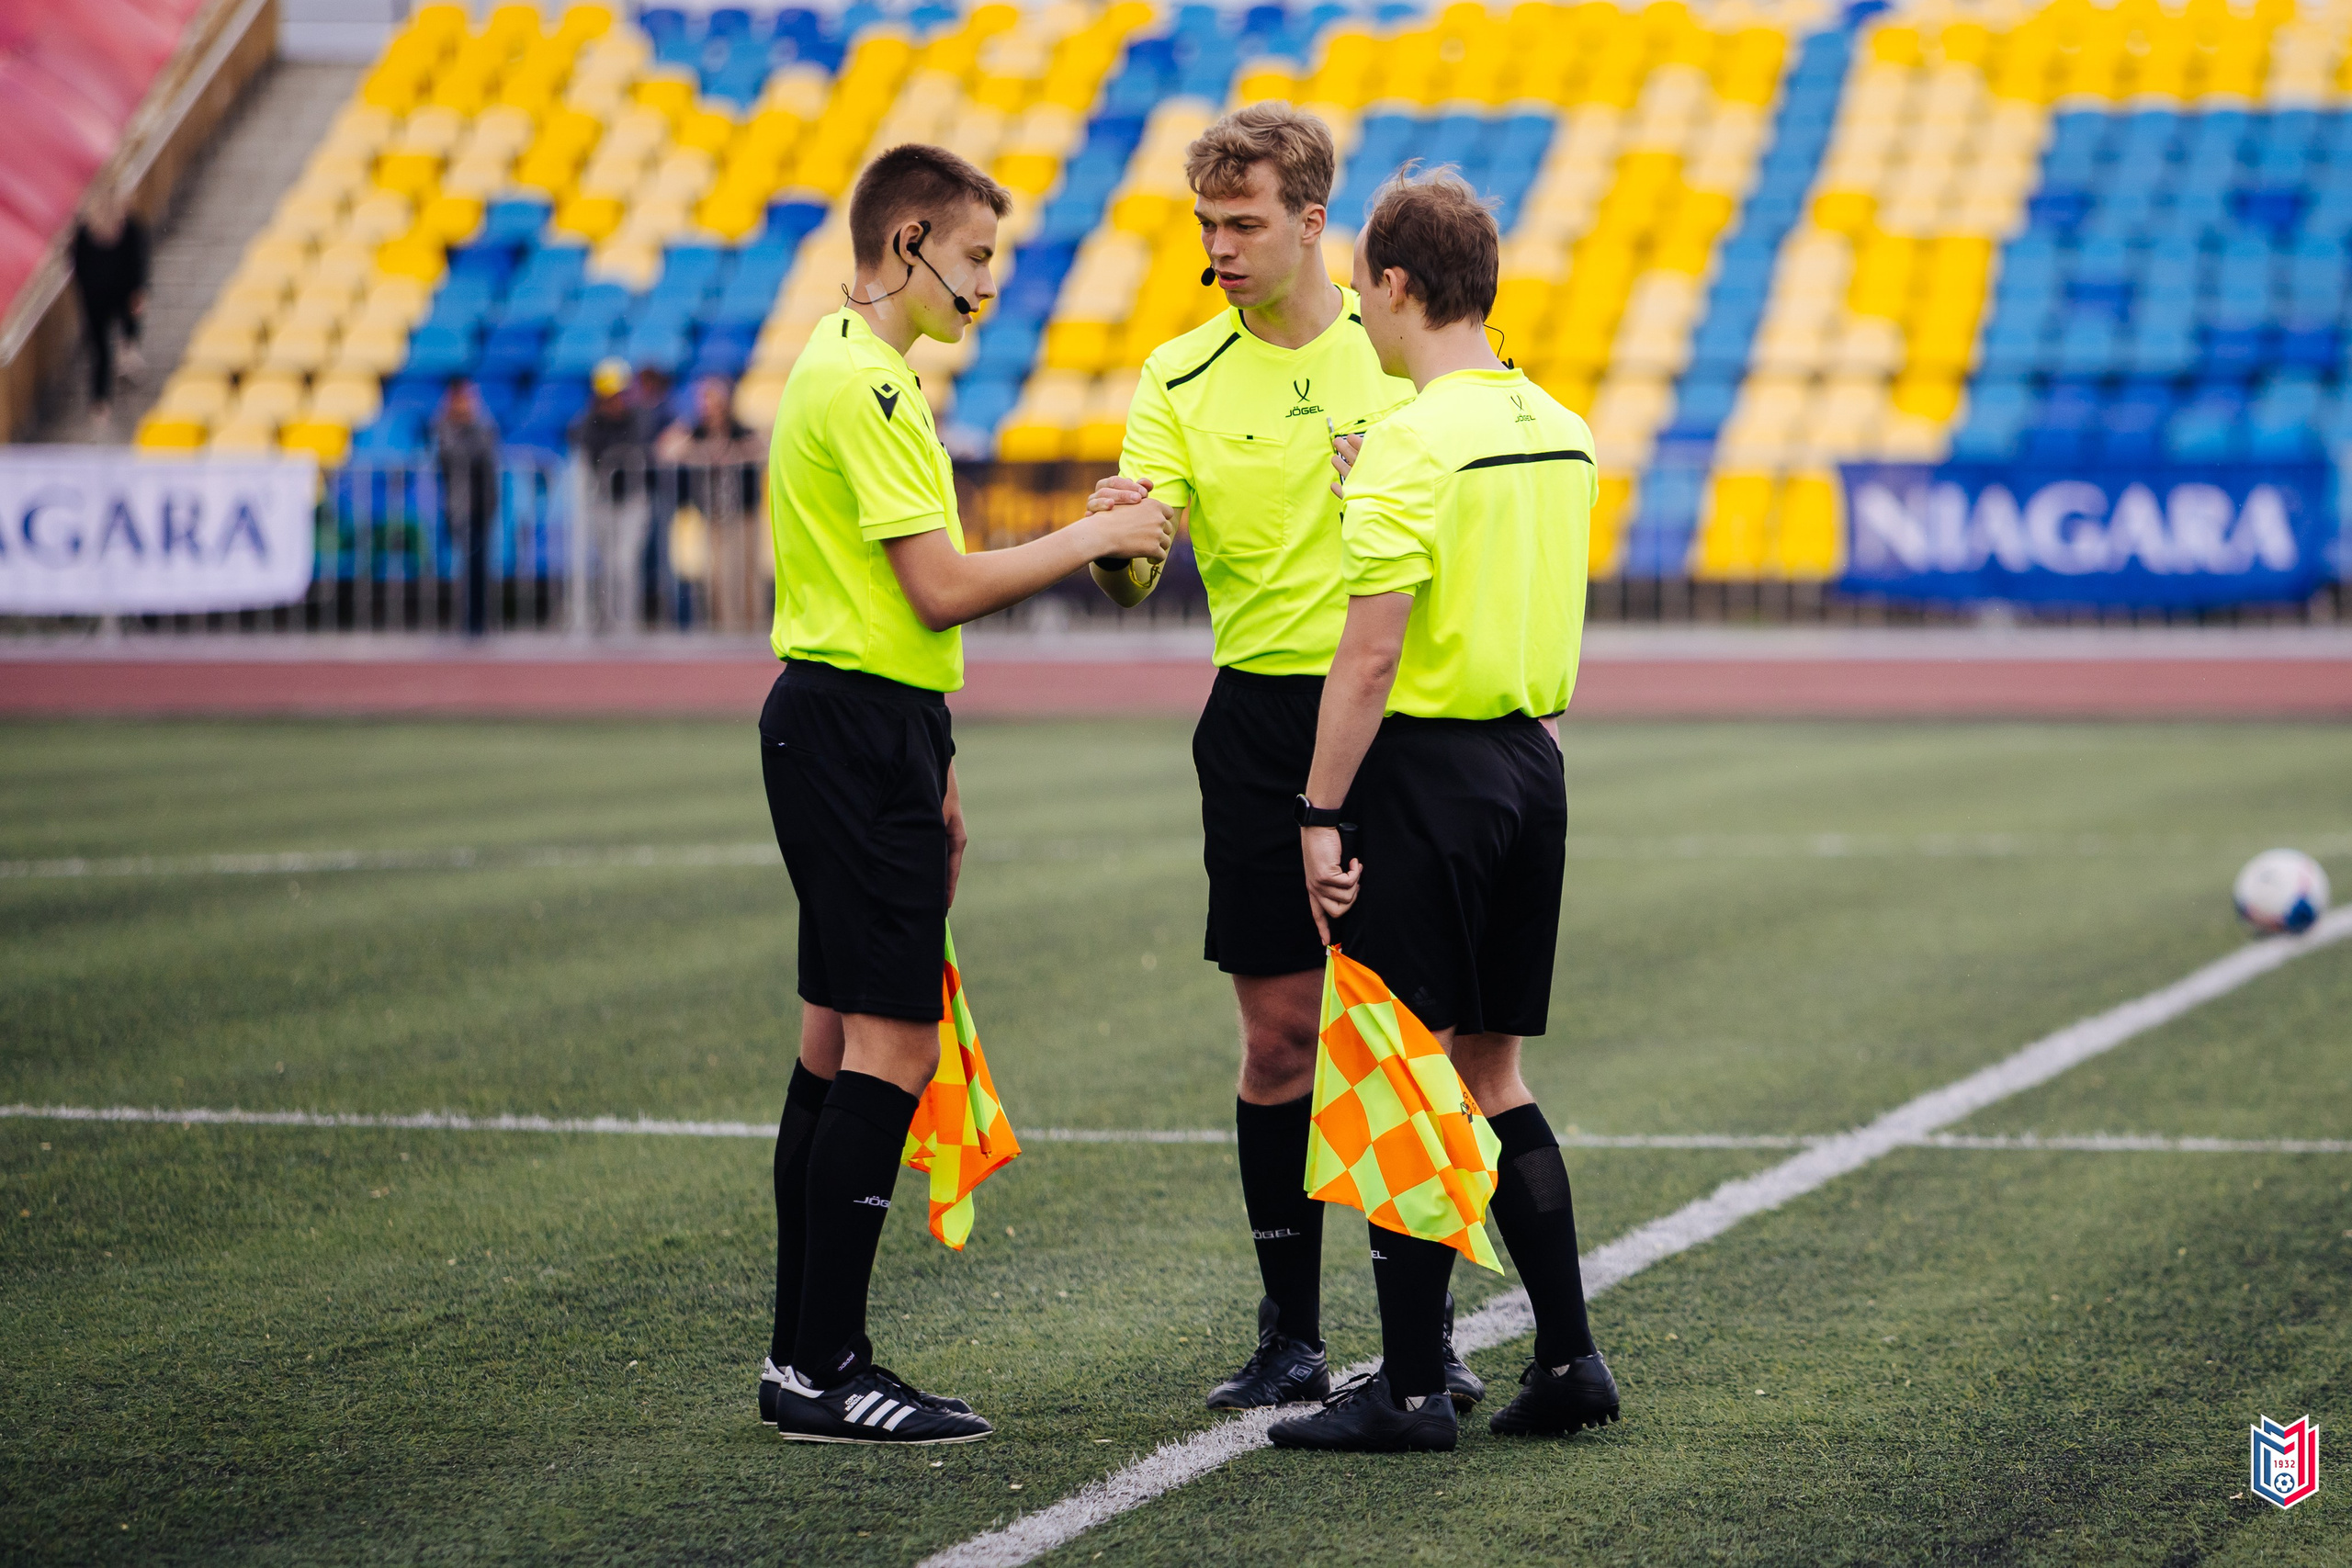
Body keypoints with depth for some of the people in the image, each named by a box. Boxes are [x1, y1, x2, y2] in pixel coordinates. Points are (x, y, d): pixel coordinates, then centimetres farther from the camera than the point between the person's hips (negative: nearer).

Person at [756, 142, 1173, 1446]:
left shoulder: (850, 373, 19)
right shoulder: (864, 383, -15)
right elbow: (943, 589, -19)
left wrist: (929, 777, 24)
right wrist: (1088, 541, -7)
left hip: (849, 729, 11)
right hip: (857, 731, -11)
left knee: (838, 1037, 11)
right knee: (893, 1043, -10)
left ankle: (803, 1355, 14)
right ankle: (826, 1370, -10)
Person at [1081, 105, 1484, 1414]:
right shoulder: (1184, 378, 2)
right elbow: (1135, 574, -8)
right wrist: (1118, 540, -30)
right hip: (1263, 721, 1)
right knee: (1281, 1032, 2)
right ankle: (1292, 1333, 11)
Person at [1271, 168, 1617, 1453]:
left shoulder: (1415, 442, -15)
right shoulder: (1558, 431, 9)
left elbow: (1372, 650, -19)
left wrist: (1319, 814, -16)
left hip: (1428, 768, -8)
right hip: (1531, 761, 8)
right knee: (1489, 1076, 16)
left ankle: (1411, 1386, 1)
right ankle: (1567, 1357, 14)